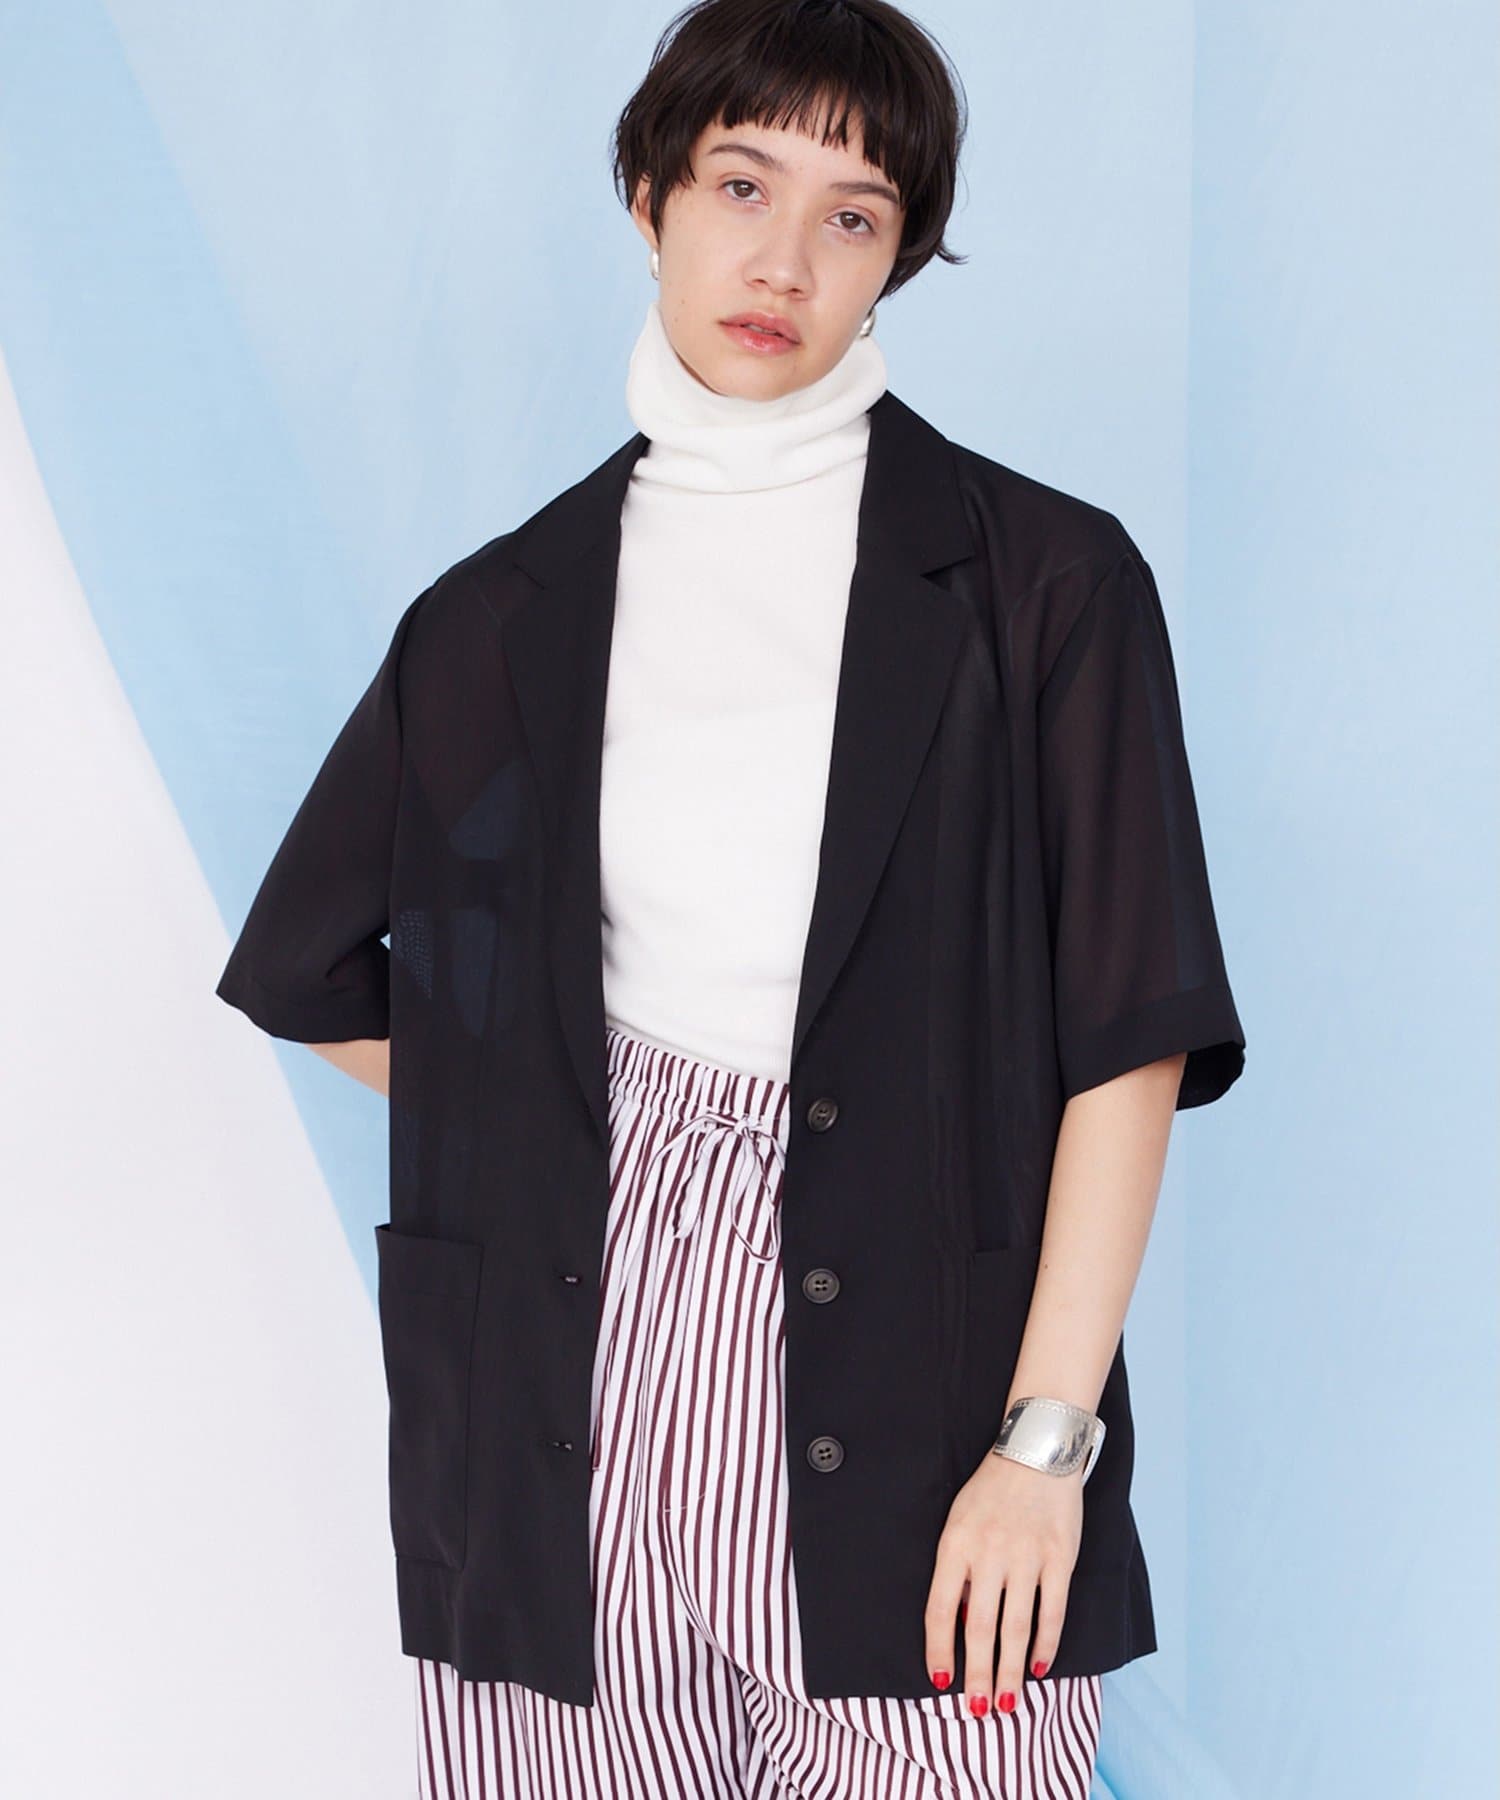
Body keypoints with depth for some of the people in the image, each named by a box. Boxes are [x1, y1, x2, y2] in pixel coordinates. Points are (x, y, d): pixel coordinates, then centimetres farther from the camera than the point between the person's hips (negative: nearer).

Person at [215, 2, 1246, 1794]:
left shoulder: (1042, 581, 1)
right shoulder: (503, 616, 10)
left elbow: (1132, 1030, -3)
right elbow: (319, 971, 21)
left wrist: (1046, 1441, -10)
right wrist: (527, 1169, 9)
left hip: (915, 1404, -2)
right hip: (576, 1400, 2)